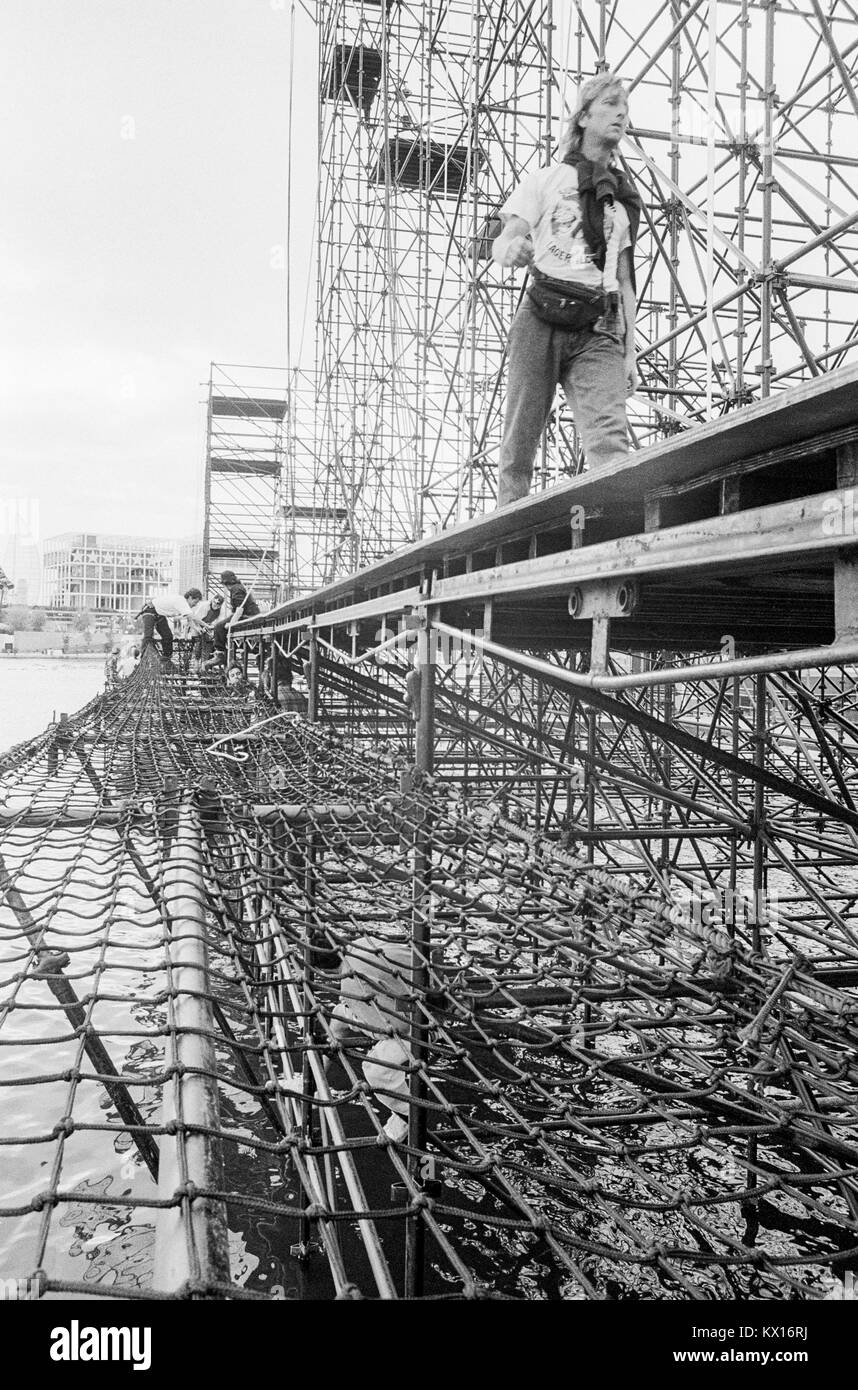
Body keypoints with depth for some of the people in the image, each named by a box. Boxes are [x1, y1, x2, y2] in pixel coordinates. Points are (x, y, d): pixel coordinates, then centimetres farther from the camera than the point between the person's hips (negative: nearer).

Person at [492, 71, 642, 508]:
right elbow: (500, 246, 5)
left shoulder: (625, 198, 23)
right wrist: (514, 249, -21)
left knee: (609, 430, -21)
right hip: (542, 317, -2)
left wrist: (630, 351, 12)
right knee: (521, 436, -6)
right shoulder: (546, 180, 14)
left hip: (599, 328, 2)